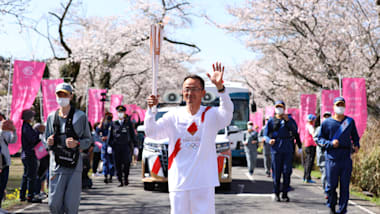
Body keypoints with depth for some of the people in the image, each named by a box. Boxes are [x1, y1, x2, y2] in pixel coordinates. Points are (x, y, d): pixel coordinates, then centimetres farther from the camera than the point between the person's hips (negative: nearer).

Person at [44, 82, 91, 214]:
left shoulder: (80, 116, 1)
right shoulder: (51, 117, 10)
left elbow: (88, 140, 3)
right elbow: (47, 141, 17)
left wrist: (77, 143, -17)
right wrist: (49, 143, -7)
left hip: (74, 165, -2)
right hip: (57, 164, 3)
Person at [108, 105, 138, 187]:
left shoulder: (128, 123, 9)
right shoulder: (113, 124, 12)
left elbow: (133, 135, 10)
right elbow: (110, 135, 12)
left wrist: (135, 146, 6)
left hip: (126, 146, -2)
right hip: (116, 146, 2)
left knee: (126, 163, -11)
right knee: (118, 164, 0)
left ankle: (126, 178, 8)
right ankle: (121, 181, 7)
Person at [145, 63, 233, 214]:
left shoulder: (211, 114, -1)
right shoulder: (174, 116, 5)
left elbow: (227, 113, -22)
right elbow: (152, 133, -2)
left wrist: (220, 87, -38)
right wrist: (151, 109, -19)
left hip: (204, 182, -2)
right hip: (178, 182, 2)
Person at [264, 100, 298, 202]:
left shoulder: (289, 118, 13)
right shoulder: (271, 120, 12)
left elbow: (295, 130, -2)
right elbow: (265, 134, 9)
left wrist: (288, 121, -14)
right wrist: (269, 140, -12)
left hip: (288, 149, 1)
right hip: (276, 149, -1)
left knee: (287, 171, -1)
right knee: (276, 172, -2)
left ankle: (285, 193, 8)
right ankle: (276, 193, 7)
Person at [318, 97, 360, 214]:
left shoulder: (350, 121, 10)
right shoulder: (327, 122, 4)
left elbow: (355, 136, 19)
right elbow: (320, 138, 7)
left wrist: (356, 145, -1)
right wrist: (330, 143, -11)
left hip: (346, 156, 1)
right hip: (332, 156, -1)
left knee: (345, 185, 0)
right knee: (331, 184, 1)